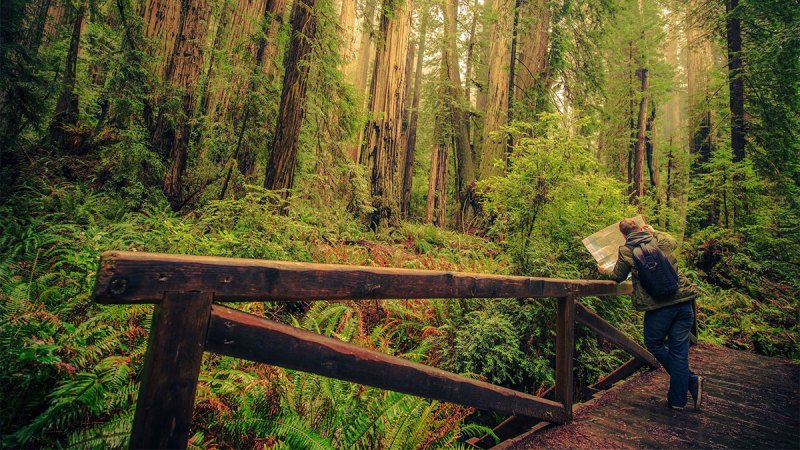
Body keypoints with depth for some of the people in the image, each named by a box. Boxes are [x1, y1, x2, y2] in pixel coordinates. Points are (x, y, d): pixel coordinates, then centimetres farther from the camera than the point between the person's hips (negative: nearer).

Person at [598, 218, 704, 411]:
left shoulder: (626, 251, -2)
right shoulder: (662, 241, 8)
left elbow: (617, 277, 13)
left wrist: (603, 271, 33)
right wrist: (653, 231, 49)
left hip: (659, 307, -4)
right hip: (684, 302, 5)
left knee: (653, 344, 19)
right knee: (678, 350, 10)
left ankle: (691, 380, 15)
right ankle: (677, 400, 13)